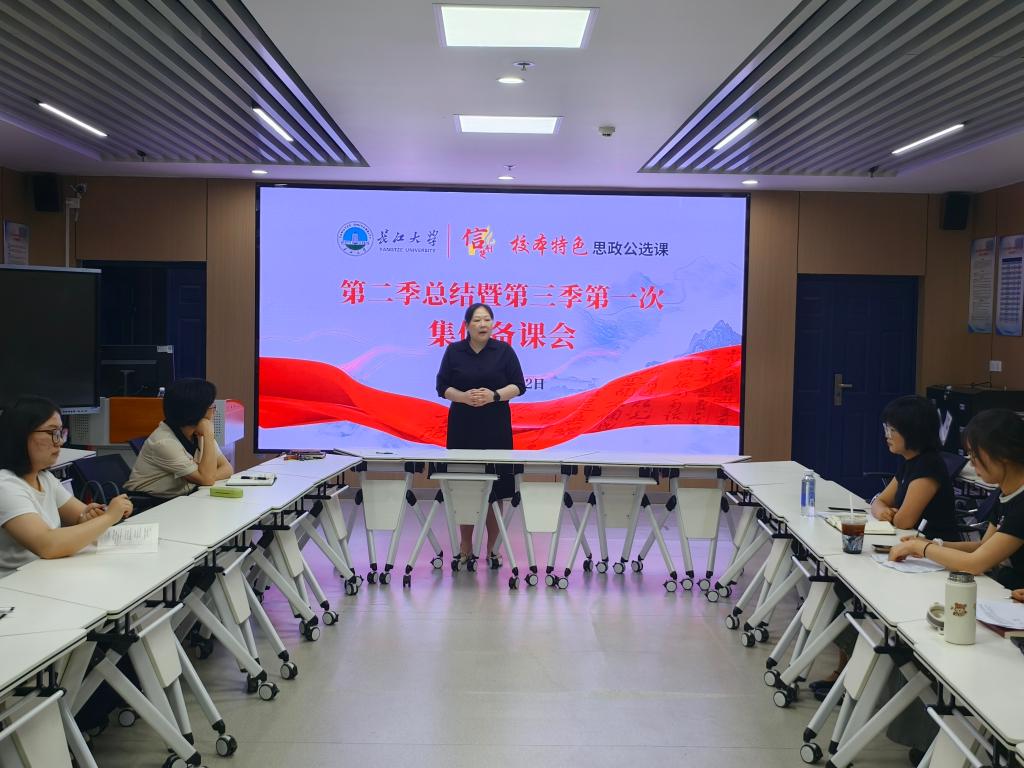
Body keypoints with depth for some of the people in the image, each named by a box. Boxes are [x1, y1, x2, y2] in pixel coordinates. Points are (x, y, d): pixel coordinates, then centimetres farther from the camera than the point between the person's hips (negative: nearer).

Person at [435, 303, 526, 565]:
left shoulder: (504, 351, 1)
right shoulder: (454, 351, 3)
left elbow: (518, 386, 1)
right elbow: (443, 387, 4)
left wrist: (494, 396, -16)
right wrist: (464, 397, -15)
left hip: (495, 427, -1)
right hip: (462, 427, 1)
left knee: (495, 486, 0)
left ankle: (492, 547, 9)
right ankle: (465, 546, 11)